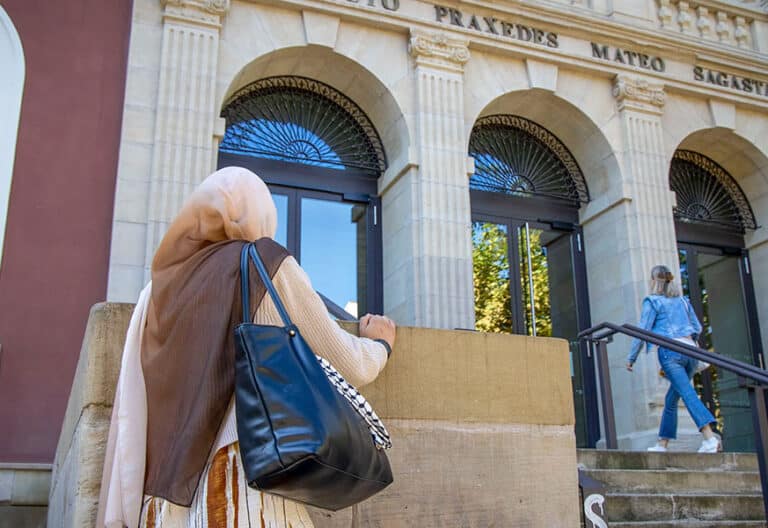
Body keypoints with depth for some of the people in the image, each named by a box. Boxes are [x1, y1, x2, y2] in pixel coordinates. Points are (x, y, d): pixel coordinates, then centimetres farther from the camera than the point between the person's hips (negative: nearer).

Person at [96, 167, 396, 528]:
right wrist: (379, 342, 26)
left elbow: (128, 417, 10)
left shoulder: (159, 289, 14)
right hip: (244, 491, -5)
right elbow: (351, 368, 5)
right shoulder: (268, 265, 2)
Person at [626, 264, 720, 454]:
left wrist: (631, 358, 4)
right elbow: (697, 328, 21)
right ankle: (662, 444, 18)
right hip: (691, 350, 6)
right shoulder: (682, 300, 20)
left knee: (688, 394, -17)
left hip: (670, 350, -6)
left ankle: (710, 438, -32)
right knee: (671, 399, 15)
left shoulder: (652, 301, 3)